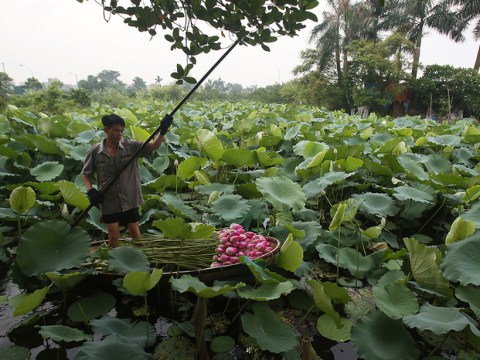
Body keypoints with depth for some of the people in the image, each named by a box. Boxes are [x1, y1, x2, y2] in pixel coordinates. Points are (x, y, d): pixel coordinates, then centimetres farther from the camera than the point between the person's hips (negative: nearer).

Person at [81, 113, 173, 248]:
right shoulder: (94, 152, -7)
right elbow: (86, 174, 4)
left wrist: (162, 131, -34)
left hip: (130, 199, 1)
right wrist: (90, 190, -11)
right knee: (114, 234, 4)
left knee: (135, 232, 13)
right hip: (109, 201, -1)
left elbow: (152, 147, -17)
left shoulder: (131, 146, -7)